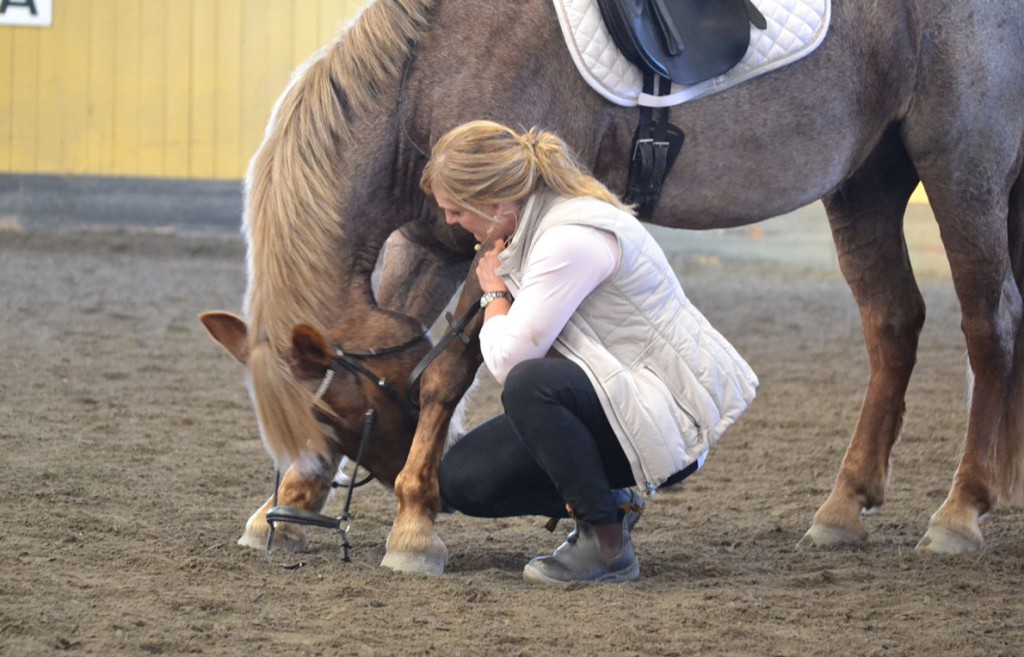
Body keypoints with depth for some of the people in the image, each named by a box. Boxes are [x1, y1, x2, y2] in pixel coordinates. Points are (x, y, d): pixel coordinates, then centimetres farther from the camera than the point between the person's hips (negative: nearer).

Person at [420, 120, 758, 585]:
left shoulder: (572, 239, -25)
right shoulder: (535, 224, 6)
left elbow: (507, 359, -24)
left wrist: (493, 290, -9)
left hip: (669, 416, -10)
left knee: (530, 384, -37)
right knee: (462, 479, -1)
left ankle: (606, 544, -21)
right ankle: (607, 502, 15)